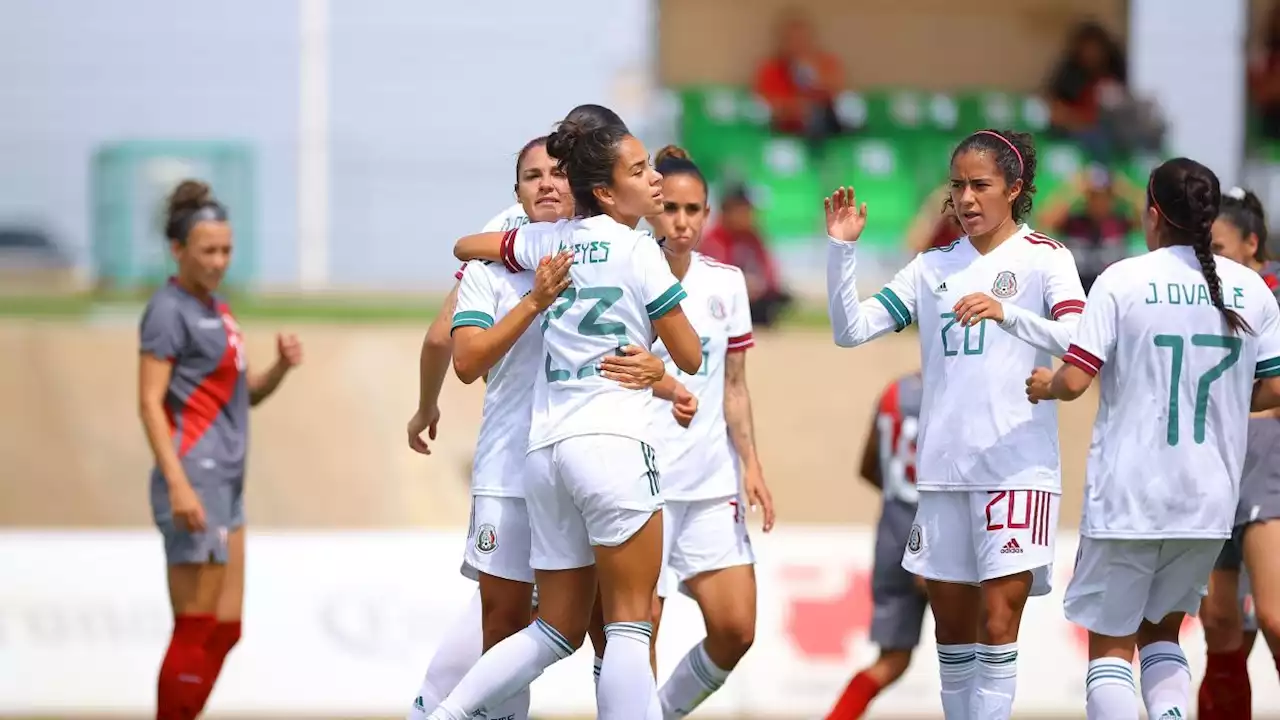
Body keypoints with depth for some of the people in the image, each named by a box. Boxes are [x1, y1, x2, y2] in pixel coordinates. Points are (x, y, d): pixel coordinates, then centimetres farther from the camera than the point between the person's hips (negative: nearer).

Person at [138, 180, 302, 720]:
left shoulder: (216, 308, 16)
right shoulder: (169, 311, -10)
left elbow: (245, 394, 23)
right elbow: (150, 403, -16)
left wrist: (281, 367, 2)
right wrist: (178, 484, -25)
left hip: (227, 482, 9)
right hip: (195, 476, -9)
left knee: (225, 630, 9)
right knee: (197, 630, -8)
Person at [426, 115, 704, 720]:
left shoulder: (551, 241, 15)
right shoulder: (638, 250, -3)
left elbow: (465, 246, 31)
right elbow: (689, 357, 3)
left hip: (545, 451, 7)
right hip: (612, 443, -7)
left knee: (557, 631, 14)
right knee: (629, 625, -5)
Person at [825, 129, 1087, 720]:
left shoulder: (1045, 259, -1)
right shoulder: (933, 268, 12)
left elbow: (1077, 340, -16)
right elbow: (851, 329, 7)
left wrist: (1006, 312, -30)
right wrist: (841, 249, -5)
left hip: (1018, 465, -5)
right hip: (943, 466, 5)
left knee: (998, 620, -11)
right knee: (951, 623, 9)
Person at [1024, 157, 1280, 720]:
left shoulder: (1123, 282, -8)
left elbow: (1075, 381, -13)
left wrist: (1044, 386, 10)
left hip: (1127, 498, -4)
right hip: (1209, 503, 4)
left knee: (1110, 644, 5)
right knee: (1160, 632, 21)